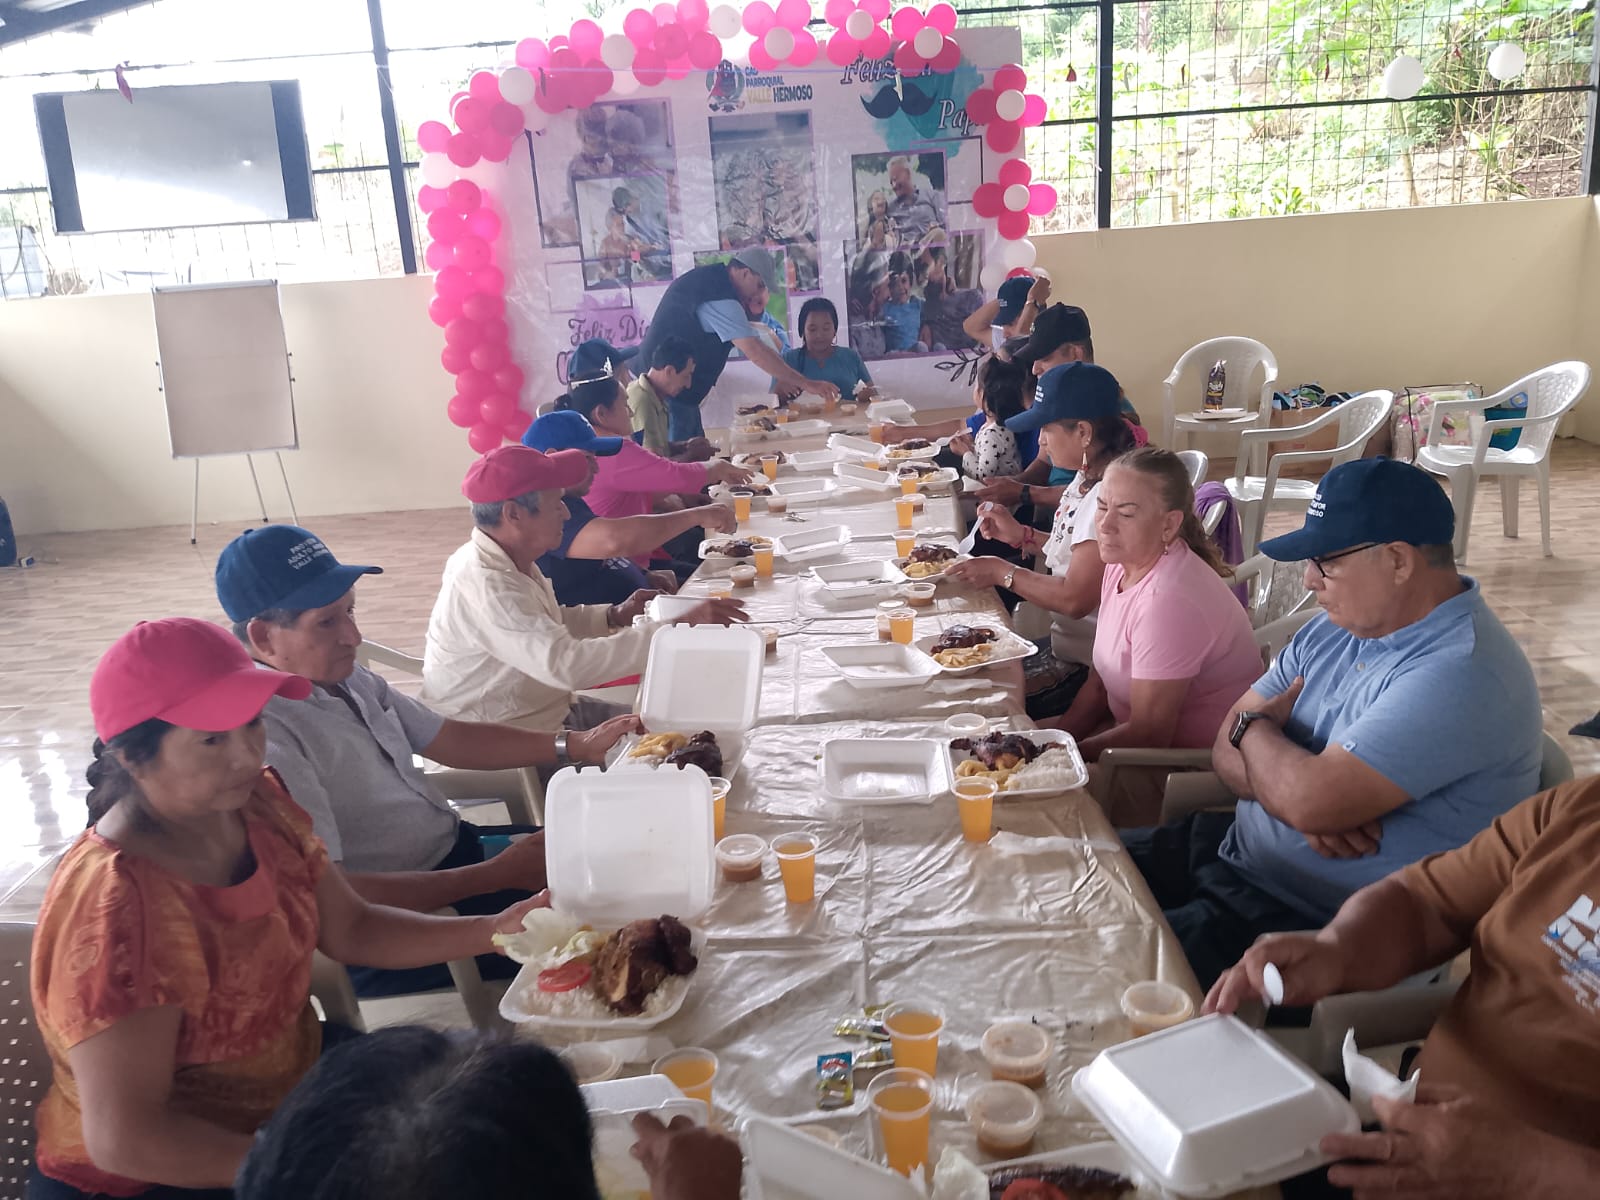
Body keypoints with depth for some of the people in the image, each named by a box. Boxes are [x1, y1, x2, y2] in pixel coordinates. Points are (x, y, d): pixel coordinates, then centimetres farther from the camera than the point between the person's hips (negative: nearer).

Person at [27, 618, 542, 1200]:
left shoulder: (256, 803, -6)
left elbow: (350, 929, 3)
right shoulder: (116, 907, -29)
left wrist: (491, 930, -11)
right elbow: (124, 1139, -28)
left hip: (297, 1075, 7)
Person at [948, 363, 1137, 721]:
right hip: (1064, 639, 10)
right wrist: (1021, 536, 6)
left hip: (1084, 663, -10)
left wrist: (1003, 573, -13)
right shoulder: (1088, 479, 6)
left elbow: (1075, 599, -24)